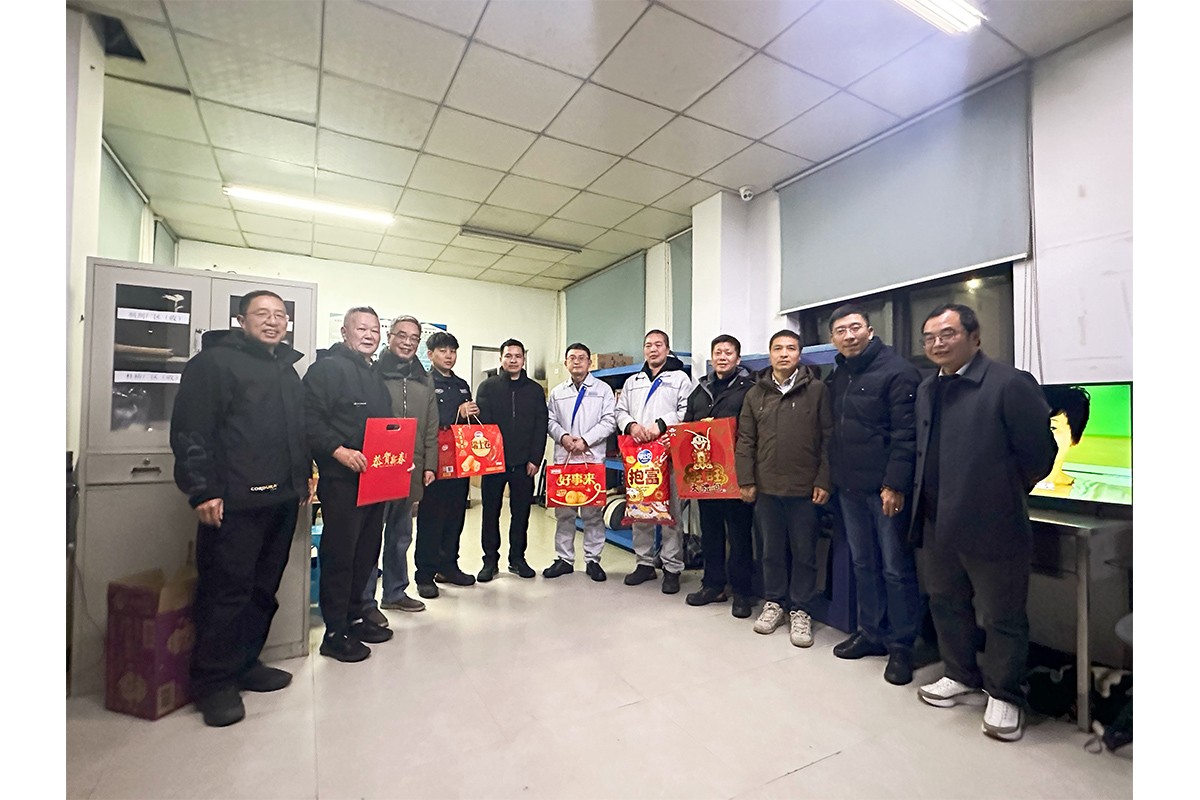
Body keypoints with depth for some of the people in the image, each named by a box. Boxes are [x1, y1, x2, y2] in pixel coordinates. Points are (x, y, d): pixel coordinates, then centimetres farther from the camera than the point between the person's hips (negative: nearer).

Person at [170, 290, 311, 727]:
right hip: (234, 502, -7)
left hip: (282, 499, 8)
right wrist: (202, 490, -17)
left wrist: (304, 478, 19)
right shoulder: (214, 362, -4)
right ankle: (213, 682, 16)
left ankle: (245, 664, 29)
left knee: (264, 589, 14)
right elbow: (190, 431, -11)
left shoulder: (288, 371, 19)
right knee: (226, 591, 0)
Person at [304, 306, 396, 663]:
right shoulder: (327, 367, -7)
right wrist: (338, 450, -25)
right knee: (339, 555, 1)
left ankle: (354, 617, 30)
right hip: (341, 479, -8)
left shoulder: (376, 378, 20)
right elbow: (310, 418, -17)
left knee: (366, 552, 15)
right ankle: (335, 633, 14)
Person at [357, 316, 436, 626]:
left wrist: (429, 465, 7)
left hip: (411, 472, 5)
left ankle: (395, 592, 32)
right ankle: (365, 601, 18)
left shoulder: (424, 381, 12)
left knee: (401, 536, 16)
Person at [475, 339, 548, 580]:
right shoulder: (488, 387, 4)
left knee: (521, 512, 9)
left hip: (524, 463, 1)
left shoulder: (535, 390, 8)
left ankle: (517, 558, 23)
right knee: (491, 512, 7)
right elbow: (481, 422, -3)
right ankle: (490, 560, 20)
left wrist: (535, 459, -4)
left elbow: (541, 427, 3)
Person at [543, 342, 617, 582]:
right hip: (563, 458, 3)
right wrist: (563, 436, -9)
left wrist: (585, 440, -12)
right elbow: (550, 421, 11)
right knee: (563, 511, 8)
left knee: (593, 512, 3)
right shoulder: (557, 392, 15)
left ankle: (592, 560, 15)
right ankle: (564, 559, 19)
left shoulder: (603, 389, 5)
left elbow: (609, 421, -3)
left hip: (593, 458, -3)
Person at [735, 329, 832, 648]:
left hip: (804, 488, -2)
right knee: (772, 550, 14)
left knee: (804, 552, 9)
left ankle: (801, 611, 25)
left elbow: (828, 439, -3)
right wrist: (746, 481, 1)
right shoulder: (756, 393, 6)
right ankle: (774, 602, 31)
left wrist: (824, 481, -7)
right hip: (766, 487, 2)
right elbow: (745, 441, 5)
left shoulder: (816, 389, -1)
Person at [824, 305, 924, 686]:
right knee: (863, 564, 16)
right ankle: (872, 633, 30)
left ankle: (901, 645, 20)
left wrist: (895, 484, -19)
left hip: (886, 487, -7)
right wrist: (829, 477, 11)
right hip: (850, 487, 7)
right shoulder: (837, 377, 12)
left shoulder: (897, 370, -9)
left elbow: (906, 434, -15)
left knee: (896, 568, 4)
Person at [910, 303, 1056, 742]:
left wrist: (1005, 494, -1)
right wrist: (927, 500, 8)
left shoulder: (1010, 383, -13)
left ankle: (1004, 696, 31)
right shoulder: (927, 389, 9)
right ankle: (962, 678, 40)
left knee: (1002, 618, 11)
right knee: (946, 606, 20)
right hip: (937, 525, 7)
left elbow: (1039, 452, -10)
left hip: (991, 525, -7)